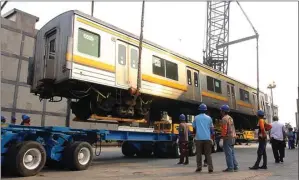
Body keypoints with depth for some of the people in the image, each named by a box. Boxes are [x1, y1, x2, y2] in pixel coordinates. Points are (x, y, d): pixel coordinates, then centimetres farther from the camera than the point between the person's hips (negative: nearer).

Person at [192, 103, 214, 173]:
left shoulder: (196, 118, 3)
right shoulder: (209, 118, 5)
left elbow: (194, 128, 9)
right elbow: (211, 128, 7)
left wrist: (195, 133, 25)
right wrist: (211, 134, 22)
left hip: (198, 138, -1)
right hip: (207, 138, 1)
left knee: (199, 154, 8)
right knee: (208, 154, 6)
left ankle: (199, 167, 4)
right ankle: (210, 168, -3)